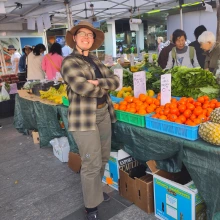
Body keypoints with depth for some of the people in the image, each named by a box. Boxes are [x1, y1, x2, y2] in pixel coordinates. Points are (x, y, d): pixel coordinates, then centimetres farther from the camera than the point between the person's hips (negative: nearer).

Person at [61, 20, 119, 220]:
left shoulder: (95, 60, 15)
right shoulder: (69, 62, -7)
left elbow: (115, 81, 4)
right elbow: (82, 87, -22)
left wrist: (98, 82, -16)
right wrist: (105, 87, -6)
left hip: (104, 113, 8)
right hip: (84, 117, -7)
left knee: (103, 158, 17)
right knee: (92, 163, -2)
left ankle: (95, 190, 40)